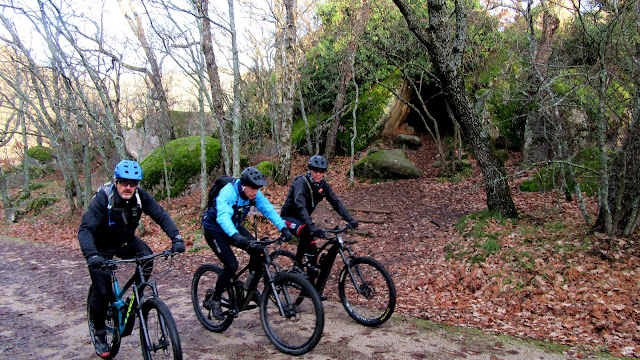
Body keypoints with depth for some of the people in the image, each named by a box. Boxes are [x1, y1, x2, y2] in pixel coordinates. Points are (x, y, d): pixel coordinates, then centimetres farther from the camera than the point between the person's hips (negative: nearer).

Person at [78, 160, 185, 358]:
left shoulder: (140, 196, -18)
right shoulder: (103, 198, -29)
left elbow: (161, 215, -20)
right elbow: (85, 229, -35)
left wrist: (176, 238, -36)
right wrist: (91, 254, -53)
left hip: (125, 241, 3)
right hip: (102, 247, -3)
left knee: (146, 257, -27)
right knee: (103, 293, -7)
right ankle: (99, 334, 17)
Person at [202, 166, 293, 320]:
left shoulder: (254, 193, -13)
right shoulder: (228, 192, -32)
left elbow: (268, 209, -17)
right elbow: (222, 216, -46)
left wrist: (284, 228, -31)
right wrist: (235, 236, -63)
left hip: (234, 227, 6)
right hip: (214, 230, -6)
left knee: (258, 251, -16)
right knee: (231, 265, -19)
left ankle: (250, 286, 7)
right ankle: (215, 299, 3)